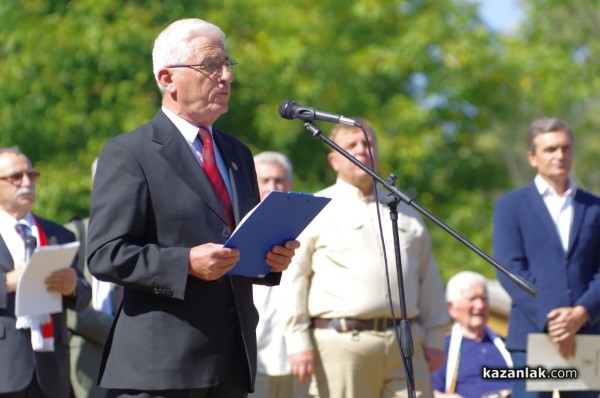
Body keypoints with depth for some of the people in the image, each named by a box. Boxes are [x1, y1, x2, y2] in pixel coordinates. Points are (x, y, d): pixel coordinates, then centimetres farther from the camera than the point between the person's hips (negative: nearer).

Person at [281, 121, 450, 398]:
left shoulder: (404, 211, 21)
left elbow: (428, 278, 20)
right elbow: (293, 278, 2)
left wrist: (434, 339, 12)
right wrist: (299, 342, -6)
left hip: (405, 343, 4)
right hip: (342, 343, -4)